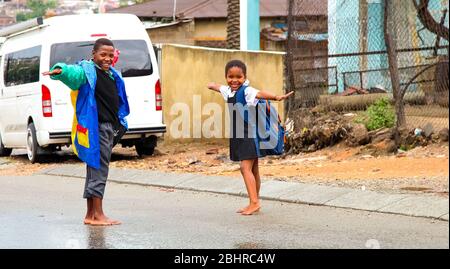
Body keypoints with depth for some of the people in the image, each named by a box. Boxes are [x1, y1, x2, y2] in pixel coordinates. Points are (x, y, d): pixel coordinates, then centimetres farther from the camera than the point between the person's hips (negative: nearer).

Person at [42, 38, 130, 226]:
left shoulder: (112, 75, 17)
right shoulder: (87, 71, -9)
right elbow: (74, 73, -30)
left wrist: (120, 124, 25)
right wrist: (60, 70, -50)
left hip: (110, 127, 9)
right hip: (96, 127, -9)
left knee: (95, 170, 13)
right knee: (98, 169, -9)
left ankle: (90, 215, 19)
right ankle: (98, 215, -8)